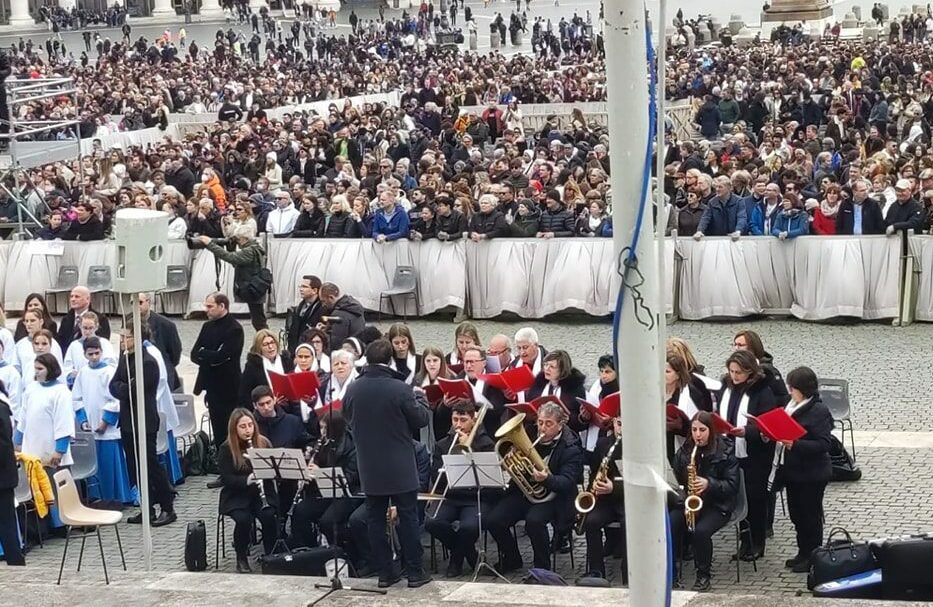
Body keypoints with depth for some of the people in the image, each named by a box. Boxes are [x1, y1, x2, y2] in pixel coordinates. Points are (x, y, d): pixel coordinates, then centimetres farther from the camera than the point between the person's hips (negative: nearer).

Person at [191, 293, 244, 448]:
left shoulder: (234, 329, -12)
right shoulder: (207, 326, 12)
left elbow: (221, 356, -21)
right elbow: (194, 355, 6)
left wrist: (203, 353, -6)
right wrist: (211, 356, -11)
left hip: (227, 388, -7)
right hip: (212, 387, 7)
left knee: (228, 431, -3)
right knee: (217, 428, 12)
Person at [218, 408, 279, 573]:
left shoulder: (263, 443, 3)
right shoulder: (226, 449, -4)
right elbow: (226, 478, -10)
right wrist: (247, 479, -26)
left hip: (263, 494, 2)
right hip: (237, 497, -2)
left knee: (268, 516, -27)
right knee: (243, 519, -30)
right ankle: (241, 559, -8)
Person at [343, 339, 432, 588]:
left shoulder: (352, 390, -4)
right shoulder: (399, 389, -17)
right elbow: (421, 420, -7)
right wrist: (421, 401, 12)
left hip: (369, 468, 3)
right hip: (400, 468, -3)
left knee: (376, 519, 9)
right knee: (408, 517, 4)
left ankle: (384, 572, 12)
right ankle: (414, 572, 7)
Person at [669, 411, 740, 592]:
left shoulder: (725, 452, -6)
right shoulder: (683, 451, 6)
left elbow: (732, 486, -9)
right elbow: (676, 479, 12)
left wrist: (709, 484, -25)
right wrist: (683, 491, -10)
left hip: (717, 505, -4)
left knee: (700, 531, -32)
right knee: (668, 525, -27)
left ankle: (703, 575, -10)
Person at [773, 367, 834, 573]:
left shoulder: (819, 412, -18)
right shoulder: (791, 406, 8)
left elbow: (823, 444, -23)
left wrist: (795, 444, -31)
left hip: (811, 474, -8)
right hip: (792, 471, 8)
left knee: (810, 515, 3)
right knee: (796, 513, 16)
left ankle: (813, 557, 15)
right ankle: (803, 553, 30)